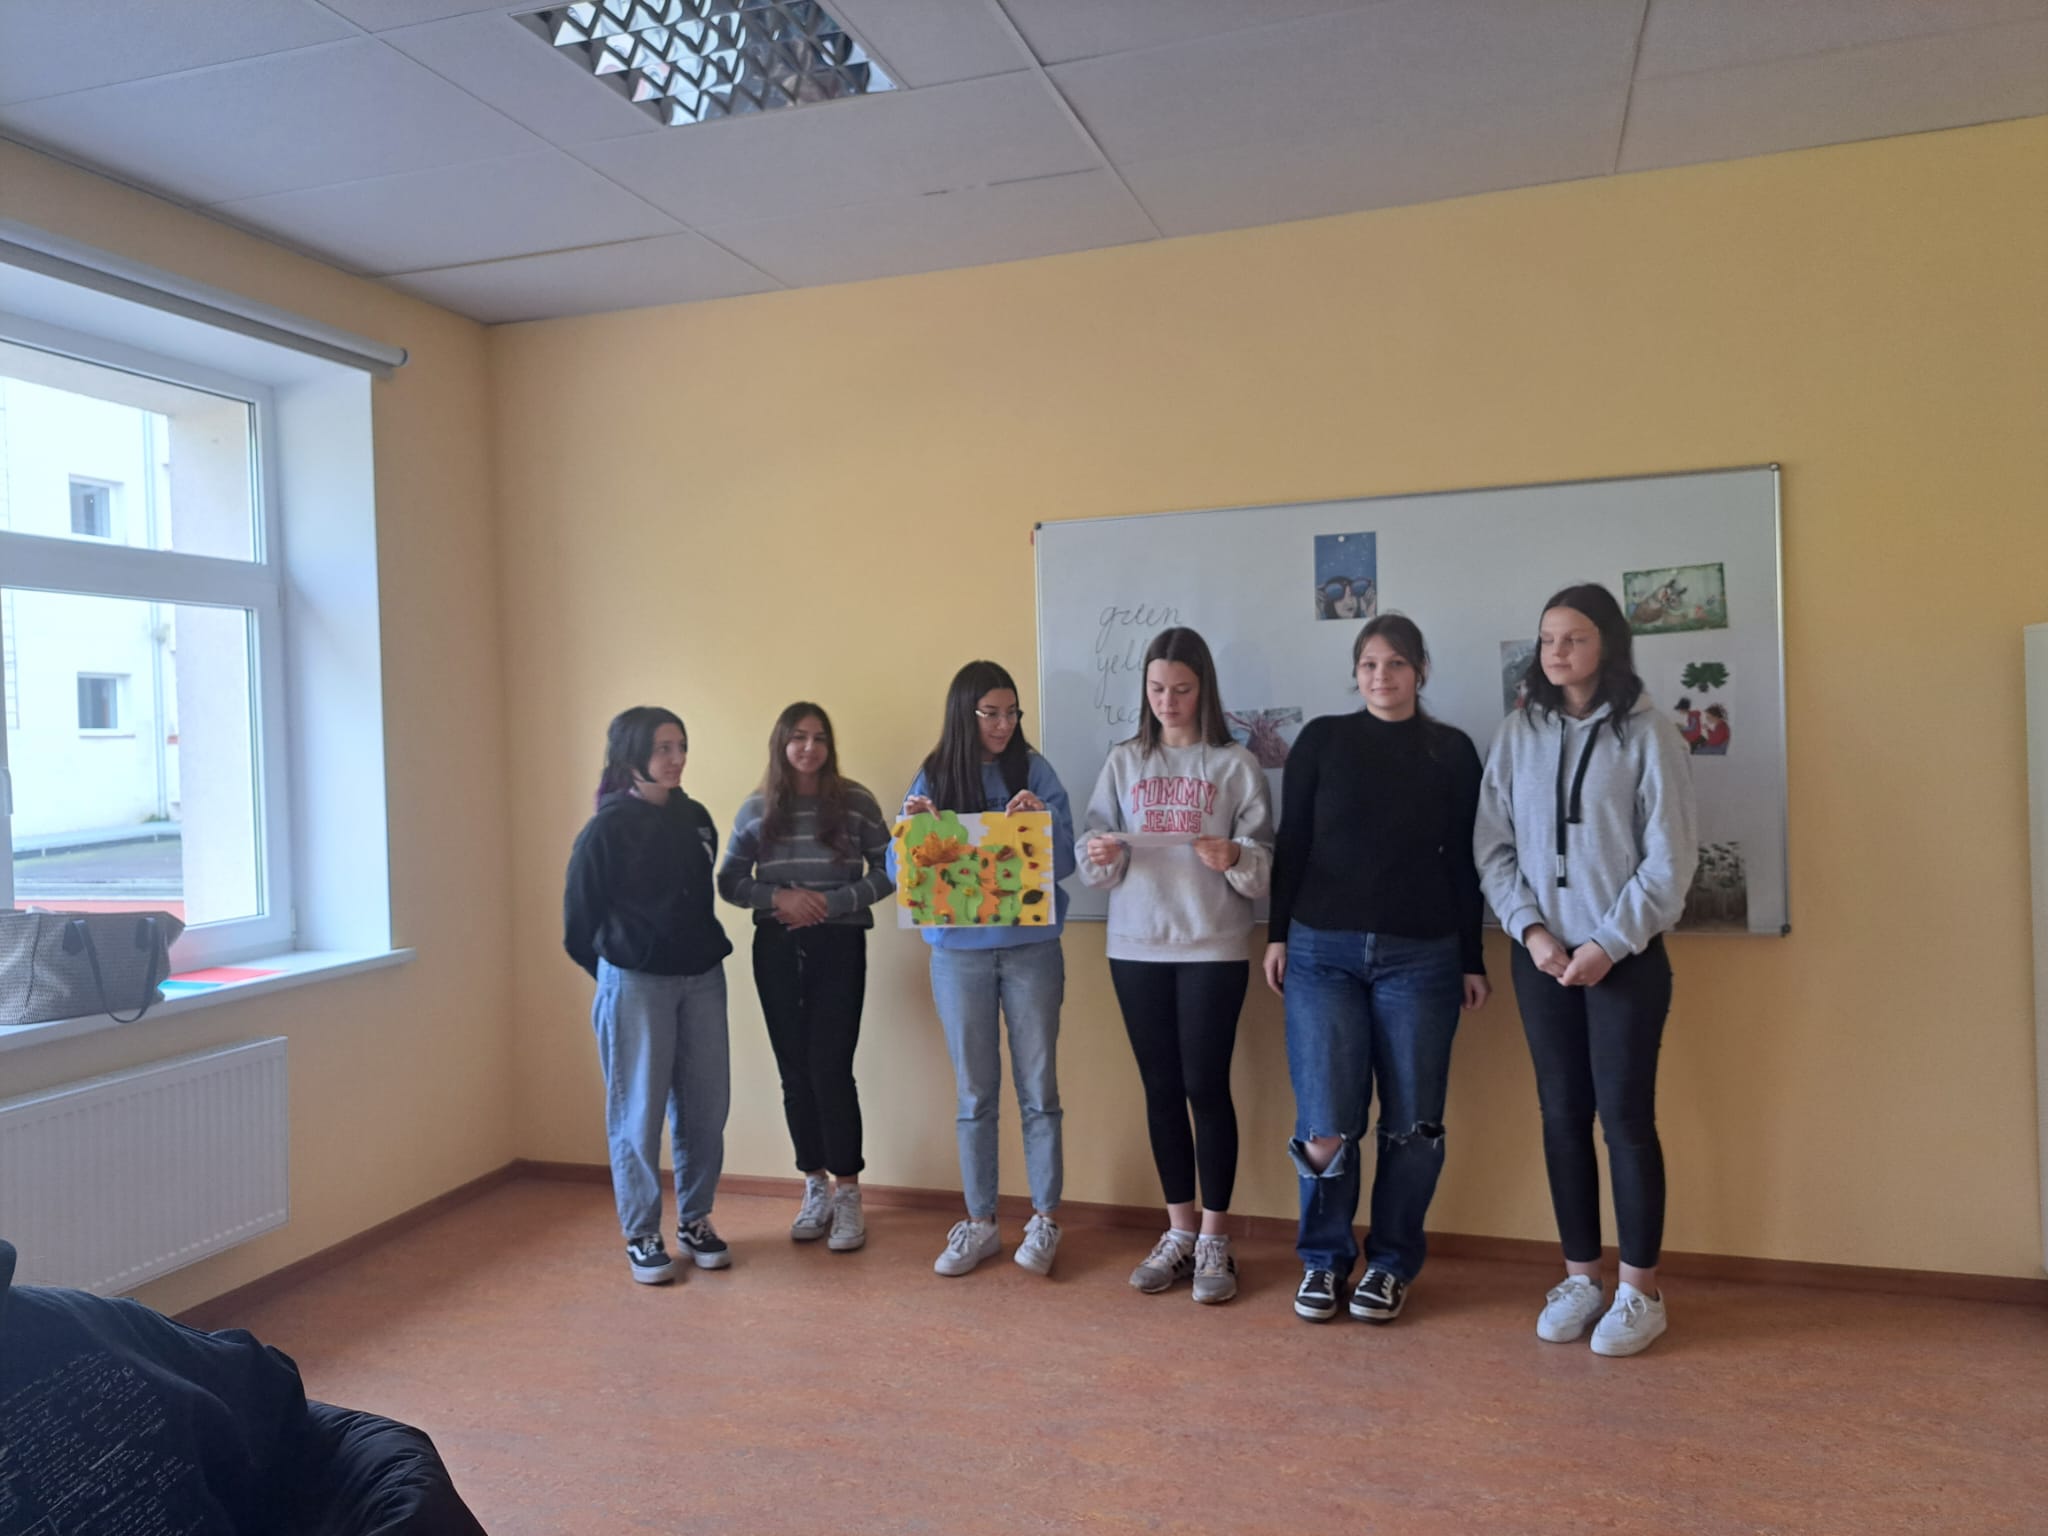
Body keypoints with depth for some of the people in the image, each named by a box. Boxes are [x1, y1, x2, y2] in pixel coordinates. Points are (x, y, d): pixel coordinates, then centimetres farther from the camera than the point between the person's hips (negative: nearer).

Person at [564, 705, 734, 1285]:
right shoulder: (608, 828, -9)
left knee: (706, 1104, 8)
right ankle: (641, 1236, 17)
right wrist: (613, 970, 6)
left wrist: (712, 950, 9)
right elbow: (579, 916, -2)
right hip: (635, 984, -5)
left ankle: (695, 1221, 24)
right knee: (639, 1111, 3)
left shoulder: (695, 818, 6)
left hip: (701, 978, 5)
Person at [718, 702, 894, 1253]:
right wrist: (779, 897, -11)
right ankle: (815, 1188, 23)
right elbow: (729, 882, 7)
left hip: (839, 947, -3)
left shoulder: (855, 802, -2)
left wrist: (832, 903, -14)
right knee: (795, 1070, 8)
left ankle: (847, 1193, 8)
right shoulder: (756, 809, 5)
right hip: (776, 950, 3)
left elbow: (888, 871, -2)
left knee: (830, 1067, -6)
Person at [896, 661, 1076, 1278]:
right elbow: (900, 870, 0)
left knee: (1037, 1089, 5)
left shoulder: (1034, 771, -2)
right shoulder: (933, 779, 2)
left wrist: (1044, 820, -24)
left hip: (1031, 949, -1)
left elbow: (1065, 862, -5)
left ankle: (1043, 1222, 18)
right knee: (975, 1094, 9)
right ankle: (979, 1223, 21)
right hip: (959, 954, 1)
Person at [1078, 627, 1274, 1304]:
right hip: (1136, 947, 3)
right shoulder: (1123, 762, 8)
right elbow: (1096, 858, 7)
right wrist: (1101, 856, -15)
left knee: (1206, 1087, -1)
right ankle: (1179, 1234, 22)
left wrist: (1234, 858, -25)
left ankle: (1214, 1241, 13)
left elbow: (1267, 866, -4)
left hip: (1213, 949, -3)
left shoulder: (1237, 765, -1)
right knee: (1161, 1088, 9)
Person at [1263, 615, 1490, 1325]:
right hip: (1323, 951, 0)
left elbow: (1462, 862, 7)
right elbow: (1290, 843, 7)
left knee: (1411, 1121, 3)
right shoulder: (1322, 740, 6)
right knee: (1325, 1125, -5)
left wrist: (1473, 960, 7)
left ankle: (1391, 1264, 20)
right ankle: (1324, 1259, 16)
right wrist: (1278, 933, 3)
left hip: (1421, 957, 1)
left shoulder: (1452, 751, 7)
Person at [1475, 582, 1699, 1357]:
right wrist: (1531, 929, -8)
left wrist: (1609, 943, -11)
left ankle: (1640, 1291, 14)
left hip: (1625, 956, -3)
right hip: (1542, 956, 3)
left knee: (1626, 1115, 1)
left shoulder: (1648, 733, -5)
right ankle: (1580, 1278, 22)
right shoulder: (1518, 735, 5)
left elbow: (1669, 858, -7)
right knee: (1562, 1115, 9)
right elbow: (1493, 845, 4)